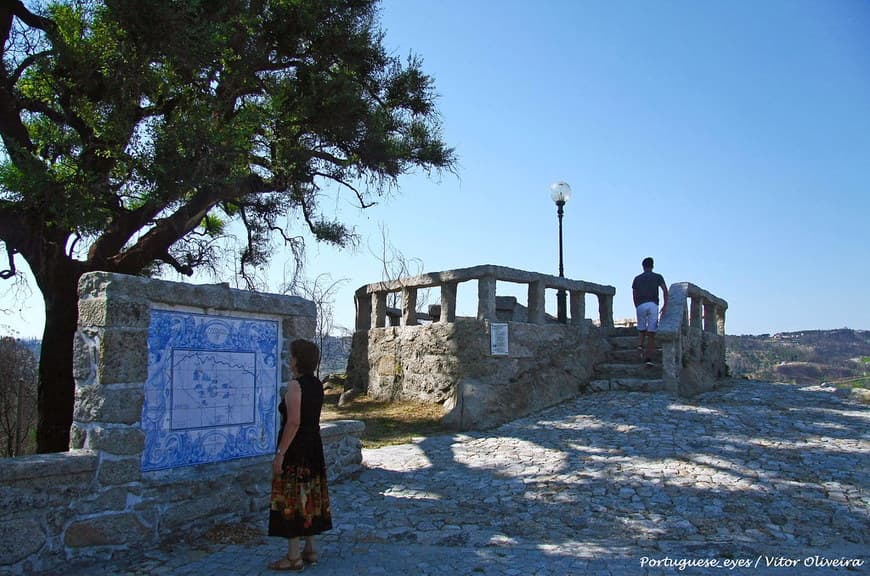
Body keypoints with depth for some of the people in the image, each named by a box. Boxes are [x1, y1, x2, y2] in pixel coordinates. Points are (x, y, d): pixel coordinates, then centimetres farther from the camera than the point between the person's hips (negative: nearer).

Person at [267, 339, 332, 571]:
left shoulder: (296, 385, -17)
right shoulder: (317, 384, 7)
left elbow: (293, 422, -23)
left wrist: (280, 453, -21)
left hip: (295, 448, -9)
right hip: (314, 446, 9)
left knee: (292, 499, 0)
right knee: (309, 497, 15)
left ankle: (294, 557, 8)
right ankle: (310, 550, 25)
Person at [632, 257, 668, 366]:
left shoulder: (637, 278, 18)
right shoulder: (658, 277, 13)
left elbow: (634, 296, 14)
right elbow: (665, 290, -3)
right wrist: (665, 305, -8)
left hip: (641, 306, 1)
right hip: (653, 305, -1)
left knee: (642, 329, 21)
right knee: (651, 333, 0)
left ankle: (641, 344, -7)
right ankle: (648, 358, -7)